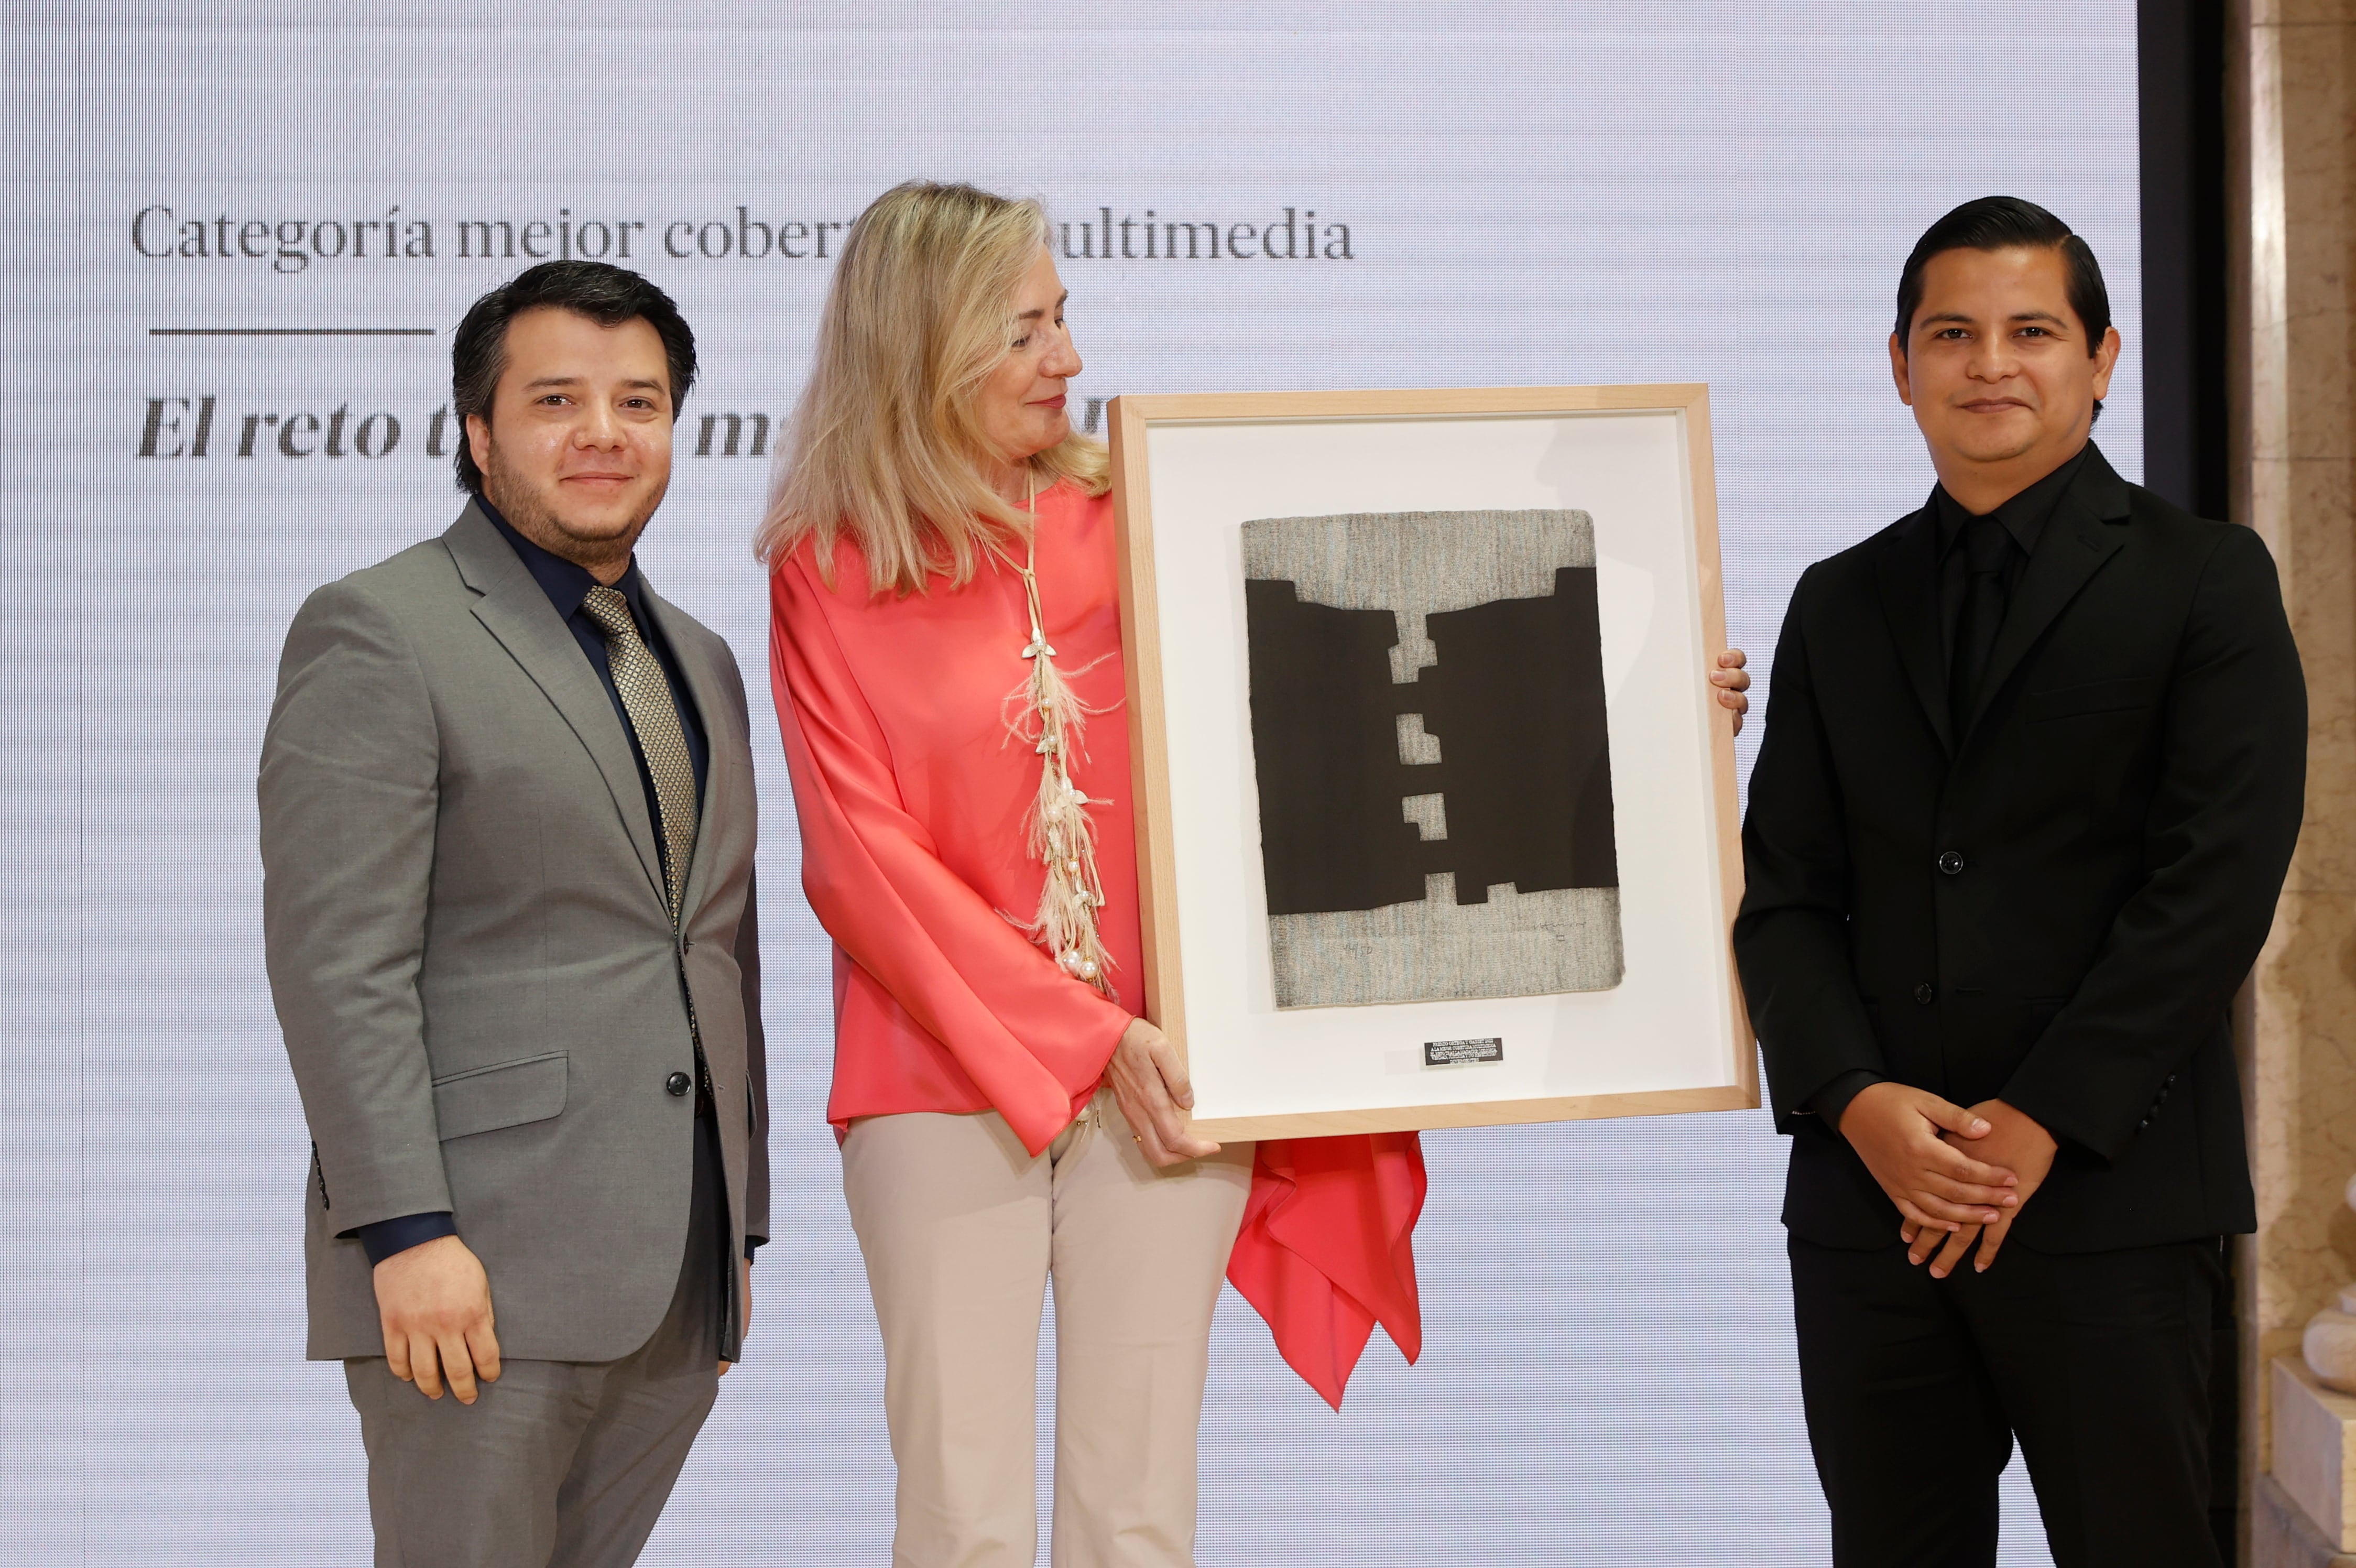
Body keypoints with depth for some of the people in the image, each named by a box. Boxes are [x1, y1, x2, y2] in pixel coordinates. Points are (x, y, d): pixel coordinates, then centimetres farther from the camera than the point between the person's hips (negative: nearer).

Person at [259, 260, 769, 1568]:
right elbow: (338, 961, -11)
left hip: (676, 1290, 7)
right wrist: (407, 1233, -18)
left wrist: (739, 1234, 18)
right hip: (481, 1266, -6)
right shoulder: (378, 630, -3)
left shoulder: (701, 664, 20)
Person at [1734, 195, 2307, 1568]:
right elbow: (1786, 892, 10)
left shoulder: (2206, 582, 2)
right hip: (1871, 1197, 4)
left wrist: (2040, 1125, -12)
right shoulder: (1839, 606, 15)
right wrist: (1858, 1103, -8)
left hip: (2107, 1197, -4)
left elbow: (2217, 884, -7)